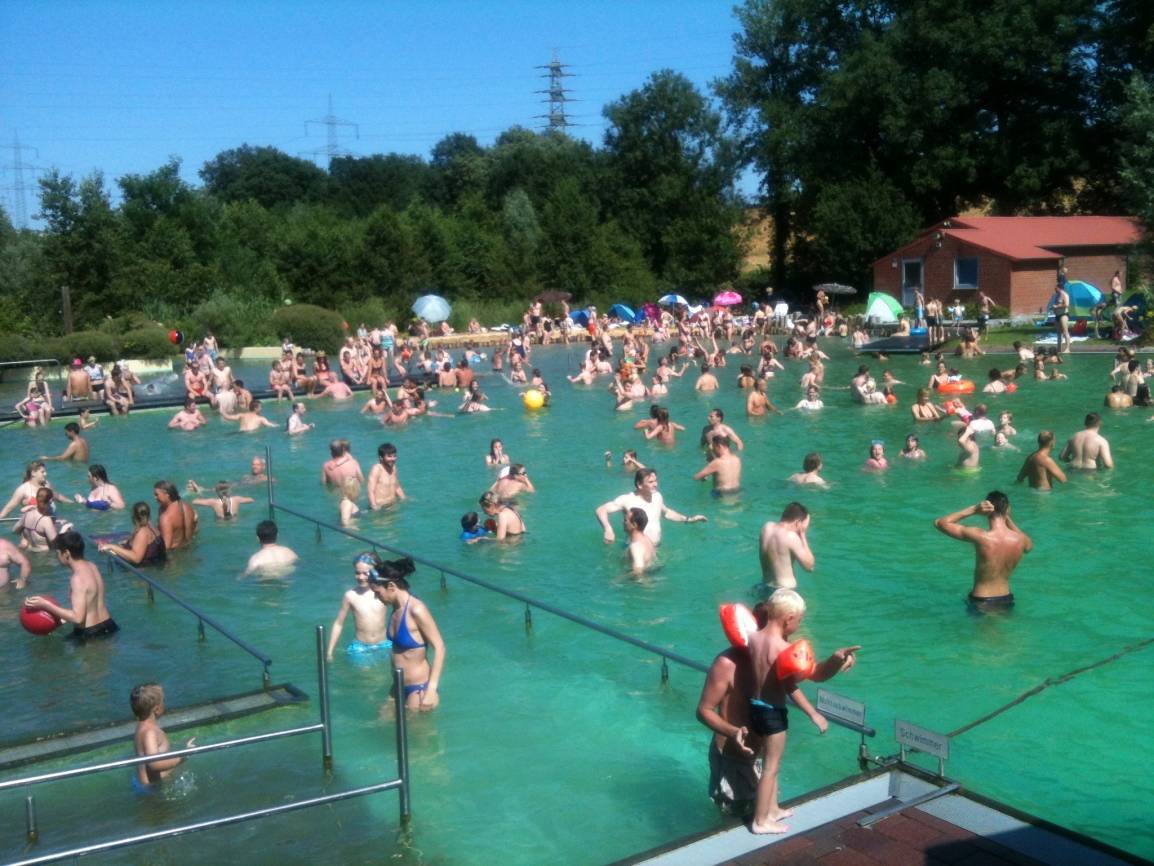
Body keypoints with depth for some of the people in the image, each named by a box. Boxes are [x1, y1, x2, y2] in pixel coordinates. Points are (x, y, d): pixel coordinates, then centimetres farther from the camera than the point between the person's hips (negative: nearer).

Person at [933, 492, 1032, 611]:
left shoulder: (980, 537, -23)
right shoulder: (1020, 539, -10)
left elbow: (939, 523, -13)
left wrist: (973, 509, -15)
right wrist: (1008, 519, 10)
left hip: (981, 603, -4)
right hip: (1006, 601, 4)